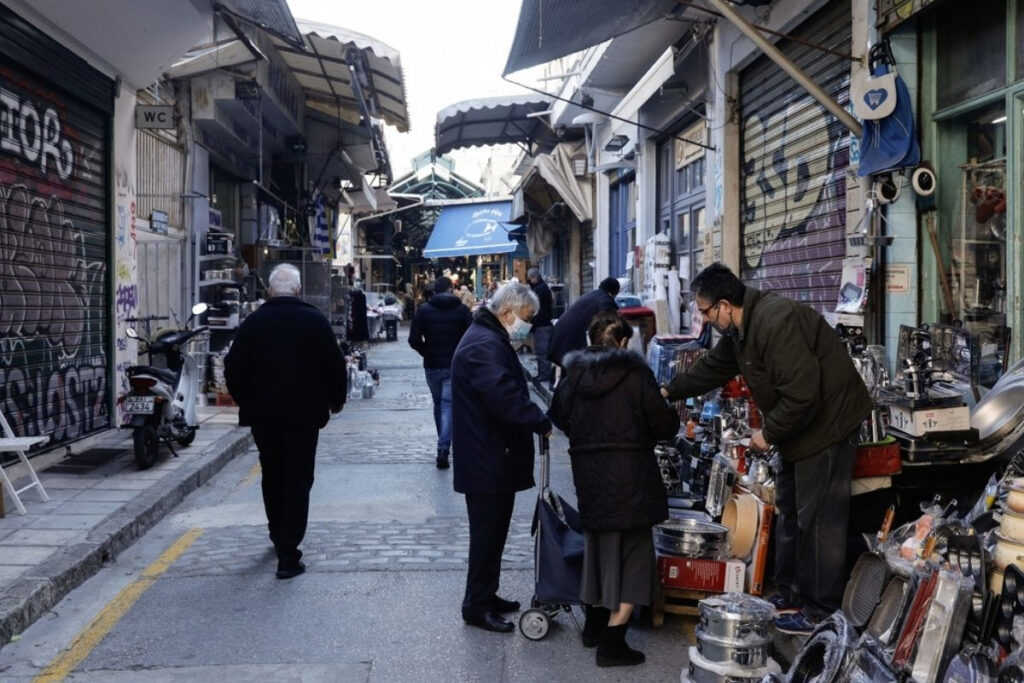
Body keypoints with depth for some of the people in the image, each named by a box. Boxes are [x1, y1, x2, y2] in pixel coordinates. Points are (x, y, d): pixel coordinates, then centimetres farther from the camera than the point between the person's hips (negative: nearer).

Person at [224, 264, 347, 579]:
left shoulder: (252, 322, -2)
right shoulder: (315, 320, -7)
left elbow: (233, 369, 0)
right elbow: (335, 365, -5)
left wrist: (245, 401, 17)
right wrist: (335, 400, 12)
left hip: (263, 414, 3)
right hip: (304, 414, -2)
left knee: (272, 476, 20)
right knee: (298, 480, 1)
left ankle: (279, 536, 37)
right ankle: (288, 556, -3)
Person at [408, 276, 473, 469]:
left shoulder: (424, 310, -1)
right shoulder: (462, 310, -3)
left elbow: (414, 340, -7)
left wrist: (428, 353, 9)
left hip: (432, 366, 2)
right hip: (455, 366, -2)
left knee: (438, 404, 18)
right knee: (449, 405, -3)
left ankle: (444, 446, 30)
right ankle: (444, 447, -19)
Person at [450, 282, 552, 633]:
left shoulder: (491, 340, 16)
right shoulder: (484, 345, -20)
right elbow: (505, 398, -31)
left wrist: (536, 420, 7)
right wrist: (542, 422, -22)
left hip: (494, 459, 11)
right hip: (486, 462, -11)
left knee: (492, 531, 19)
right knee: (487, 532, -1)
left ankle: (486, 596, 30)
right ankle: (476, 606, 10)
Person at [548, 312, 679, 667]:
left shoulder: (574, 375, 1)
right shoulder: (635, 374, -11)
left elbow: (559, 416, 14)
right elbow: (664, 424, -8)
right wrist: (670, 414, 14)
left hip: (588, 474, 5)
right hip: (629, 476, -5)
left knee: (598, 544, 22)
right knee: (630, 552, 4)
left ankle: (594, 625, 35)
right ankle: (612, 643, 2)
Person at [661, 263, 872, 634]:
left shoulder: (775, 323, -29)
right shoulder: (740, 328, 4)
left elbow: (801, 395, -31)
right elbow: (713, 367, 20)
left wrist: (769, 433, -18)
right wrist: (670, 391, 21)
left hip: (826, 422, -11)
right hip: (800, 425, 11)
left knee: (818, 519, -5)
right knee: (789, 511, 18)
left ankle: (820, 613, 6)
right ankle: (790, 595, 30)